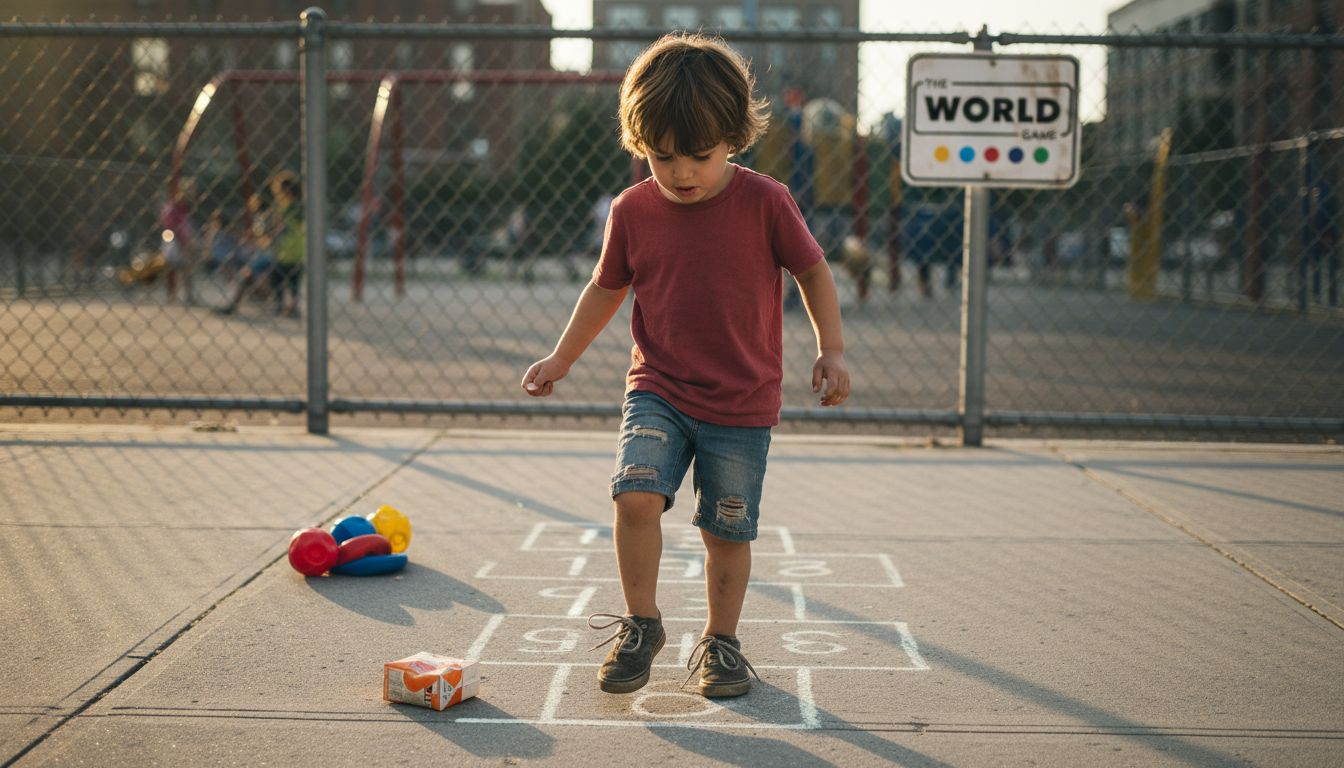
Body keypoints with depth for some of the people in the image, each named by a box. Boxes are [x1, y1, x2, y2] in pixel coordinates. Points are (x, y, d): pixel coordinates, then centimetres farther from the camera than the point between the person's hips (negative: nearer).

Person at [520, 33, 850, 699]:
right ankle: (641, 624, 1)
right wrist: (561, 358, 12)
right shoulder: (632, 211, -2)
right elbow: (607, 287, 13)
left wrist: (832, 351, -4)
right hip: (658, 392, 1)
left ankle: (720, 641, 27)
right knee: (636, 494, -20)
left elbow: (812, 272, 3)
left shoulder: (764, 202, -9)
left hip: (743, 404, -1)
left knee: (727, 529, 6)